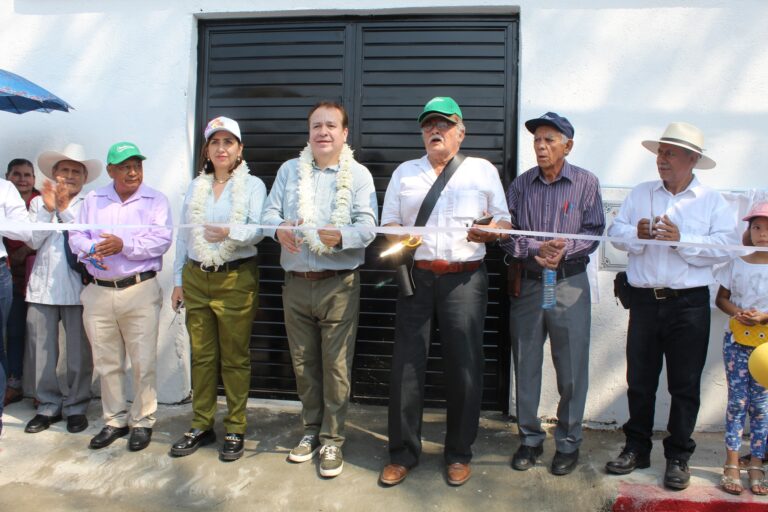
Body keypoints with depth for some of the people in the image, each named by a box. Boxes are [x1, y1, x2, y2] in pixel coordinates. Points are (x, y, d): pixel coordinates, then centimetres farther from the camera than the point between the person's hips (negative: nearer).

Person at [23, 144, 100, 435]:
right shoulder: (39, 203, 11)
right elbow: (34, 241, 0)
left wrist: (65, 209, -14)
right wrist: (48, 209, -10)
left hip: (76, 288, -2)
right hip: (42, 287, 3)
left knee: (79, 353, 3)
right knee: (41, 351, 8)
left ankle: (76, 407, 16)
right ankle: (48, 406, 22)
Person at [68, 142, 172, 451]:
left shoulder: (156, 200, 2)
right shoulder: (93, 200, 13)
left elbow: (161, 240, -10)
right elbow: (76, 236, 8)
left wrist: (124, 245, -19)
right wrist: (91, 249, -13)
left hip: (140, 290, -3)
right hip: (99, 292, 4)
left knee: (143, 362, 0)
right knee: (106, 363, 11)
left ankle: (142, 421, 15)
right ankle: (115, 420, 26)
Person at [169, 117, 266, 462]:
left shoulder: (253, 185, 1)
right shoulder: (195, 188, 14)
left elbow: (258, 229, -13)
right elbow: (184, 237, 14)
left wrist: (229, 233, -33)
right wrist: (178, 280, 11)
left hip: (236, 278, -4)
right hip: (196, 279, 4)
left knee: (235, 357, 3)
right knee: (202, 355, 10)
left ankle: (235, 430, 15)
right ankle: (201, 426, 23)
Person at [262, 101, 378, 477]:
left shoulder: (358, 174, 1)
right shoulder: (289, 170, 12)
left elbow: (367, 226, -9)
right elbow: (269, 212, 5)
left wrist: (341, 236, -31)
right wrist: (279, 228, -19)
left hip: (338, 285, -3)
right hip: (296, 283, 4)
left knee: (336, 364, 1)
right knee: (303, 362, 13)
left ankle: (332, 439, 16)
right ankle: (312, 429, 31)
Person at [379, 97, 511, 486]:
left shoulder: (483, 170, 12)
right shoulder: (404, 172, 17)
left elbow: (504, 221, 10)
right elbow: (388, 224, 14)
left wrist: (490, 230, -12)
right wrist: (398, 238, -7)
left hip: (464, 279, -1)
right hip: (416, 276, 2)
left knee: (464, 366, 1)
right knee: (406, 365, 1)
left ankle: (459, 454, 19)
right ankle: (402, 453, 16)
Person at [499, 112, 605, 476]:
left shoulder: (586, 183, 1)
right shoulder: (521, 184, 6)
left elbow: (594, 232, -3)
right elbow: (507, 233, 0)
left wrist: (564, 250, -19)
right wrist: (536, 250, -16)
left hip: (569, 282, -2)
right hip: (526, 283, 2)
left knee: (571, 368, 4)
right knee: (525, 364, 9)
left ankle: (568, 442, 22)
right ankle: (530, 438, 24)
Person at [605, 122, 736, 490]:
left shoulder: (712, 201, 2)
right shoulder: (639, 193, 12)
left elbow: (724, 247, -10)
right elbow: (616, 231, 5)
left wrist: (681, 239, -17)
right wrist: (636, 234, -15)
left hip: (689, 304, -2)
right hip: (644, 300, 3)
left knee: (685, 385, 6)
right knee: (639, 380, 10)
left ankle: (678, 457, 21)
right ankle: (637, 448, 25)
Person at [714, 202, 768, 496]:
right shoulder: (736, 264, 3)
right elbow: (721, 298, 8)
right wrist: (736, 312, -11)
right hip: (736, 340, 1)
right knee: (737, 401, 2)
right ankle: (731, 466, 8)